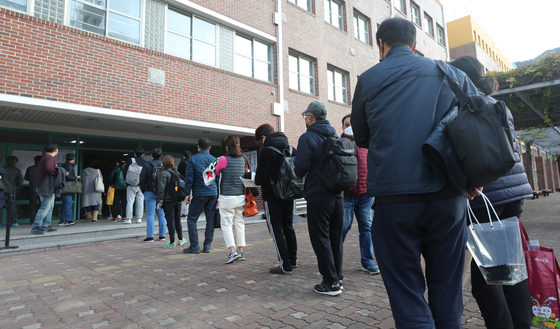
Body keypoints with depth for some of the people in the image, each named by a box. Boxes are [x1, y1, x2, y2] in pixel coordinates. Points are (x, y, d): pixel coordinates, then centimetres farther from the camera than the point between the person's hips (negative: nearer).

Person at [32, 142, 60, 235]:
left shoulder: (45, 157, 19)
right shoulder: (50, 158, -13)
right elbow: (49, 167, -33)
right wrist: (57, 172, -19)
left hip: (44, 187, 11)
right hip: (47, 188, -11)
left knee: (50, 207, 15)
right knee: (45, 207, -8)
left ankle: (45, 226, 20)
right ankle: (35, 227, -6)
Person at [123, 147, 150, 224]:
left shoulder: (130, 161, -3)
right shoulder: (145, 163, 2)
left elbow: (124, 172, 0)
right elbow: (148, 175, 4)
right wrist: (145, 184, 11)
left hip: (131, 185, -2)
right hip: (141, 186, 2)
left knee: (130, 201, 1)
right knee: (140, 202, 8)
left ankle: (128, 219, 2)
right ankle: (139, 218, 10)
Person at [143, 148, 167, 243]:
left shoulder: (148, 165, -6)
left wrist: (143, 190, 9)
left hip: (151, 192, -3)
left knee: (150, 214, 0)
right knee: (161, 214, 9)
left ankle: (150, 236, 0)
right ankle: (162, 235, 13)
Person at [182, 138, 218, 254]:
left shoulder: (193, 159, -2)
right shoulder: (215, 160, 8)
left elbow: (189, 178, -5)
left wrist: (187, 194, 0)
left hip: (199, 194, -4)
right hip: (213, 193, 4)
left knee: (192, 219, 6)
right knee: (210, 219, 8)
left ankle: (194, 246, 5)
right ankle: (207, 245, 12)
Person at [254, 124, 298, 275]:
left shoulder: (266, 152, -15)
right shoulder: (292, 149, 5)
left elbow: (260, 178, -19)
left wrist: (256, 181, 3)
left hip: (272, 197, -7)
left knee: (276, 230, 2)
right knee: (288, 227, 18)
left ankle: (285, 265, 4)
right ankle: (293, 260, 30)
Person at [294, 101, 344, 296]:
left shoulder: (307, 138, -11)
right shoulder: (335, 137, 10)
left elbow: (301, 167, -17)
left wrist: (298, 174, 5)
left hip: (318, 196, -7)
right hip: (337, 195, 7)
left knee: (320, 238, 2)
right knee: (335, 237, 16)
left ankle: (331, 282, 8)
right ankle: (337, 276, 26)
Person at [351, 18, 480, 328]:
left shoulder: (368, 79, 5)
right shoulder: (452, 73, 11)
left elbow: (361, 137, 12)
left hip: (394, 197, -2)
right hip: (448, 196, 3)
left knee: (407, 293, 7)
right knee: (446, 291, 16)